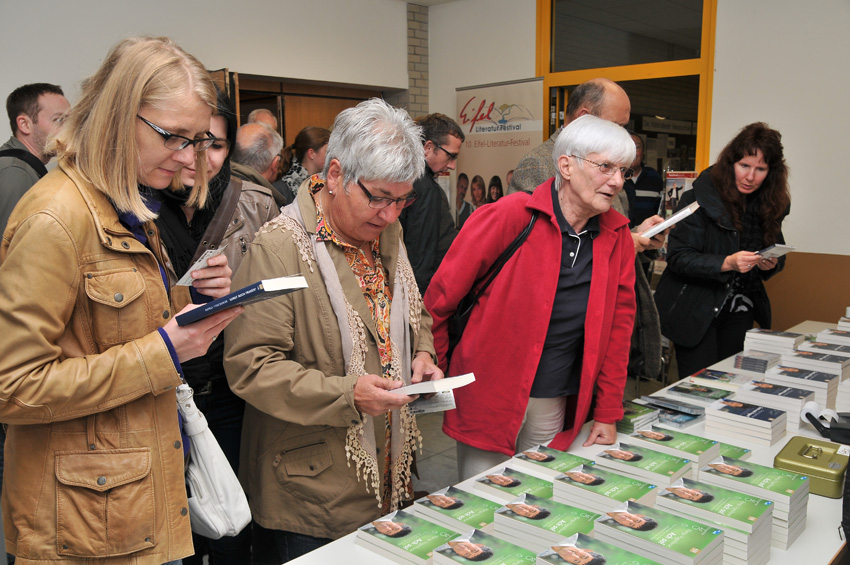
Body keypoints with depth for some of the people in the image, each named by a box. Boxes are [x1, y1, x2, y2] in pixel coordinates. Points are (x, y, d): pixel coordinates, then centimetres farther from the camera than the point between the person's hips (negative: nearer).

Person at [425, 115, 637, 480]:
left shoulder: (617, 235, 2)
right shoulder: (509, 217, -13)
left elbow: (618, 323, 7)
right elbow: (439, 298, -8)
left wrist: (608, 414, 7)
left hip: (555, 407, 4)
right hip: (489, 396, -4)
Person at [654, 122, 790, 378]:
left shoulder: (770, 204, 4)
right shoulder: (699, 199, -13)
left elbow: (777, 255, 13)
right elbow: (678, 257, -17)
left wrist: (771, 264, -10)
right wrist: (727, 263, -29)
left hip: (739, 312, 5)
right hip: (695, 309, -5)